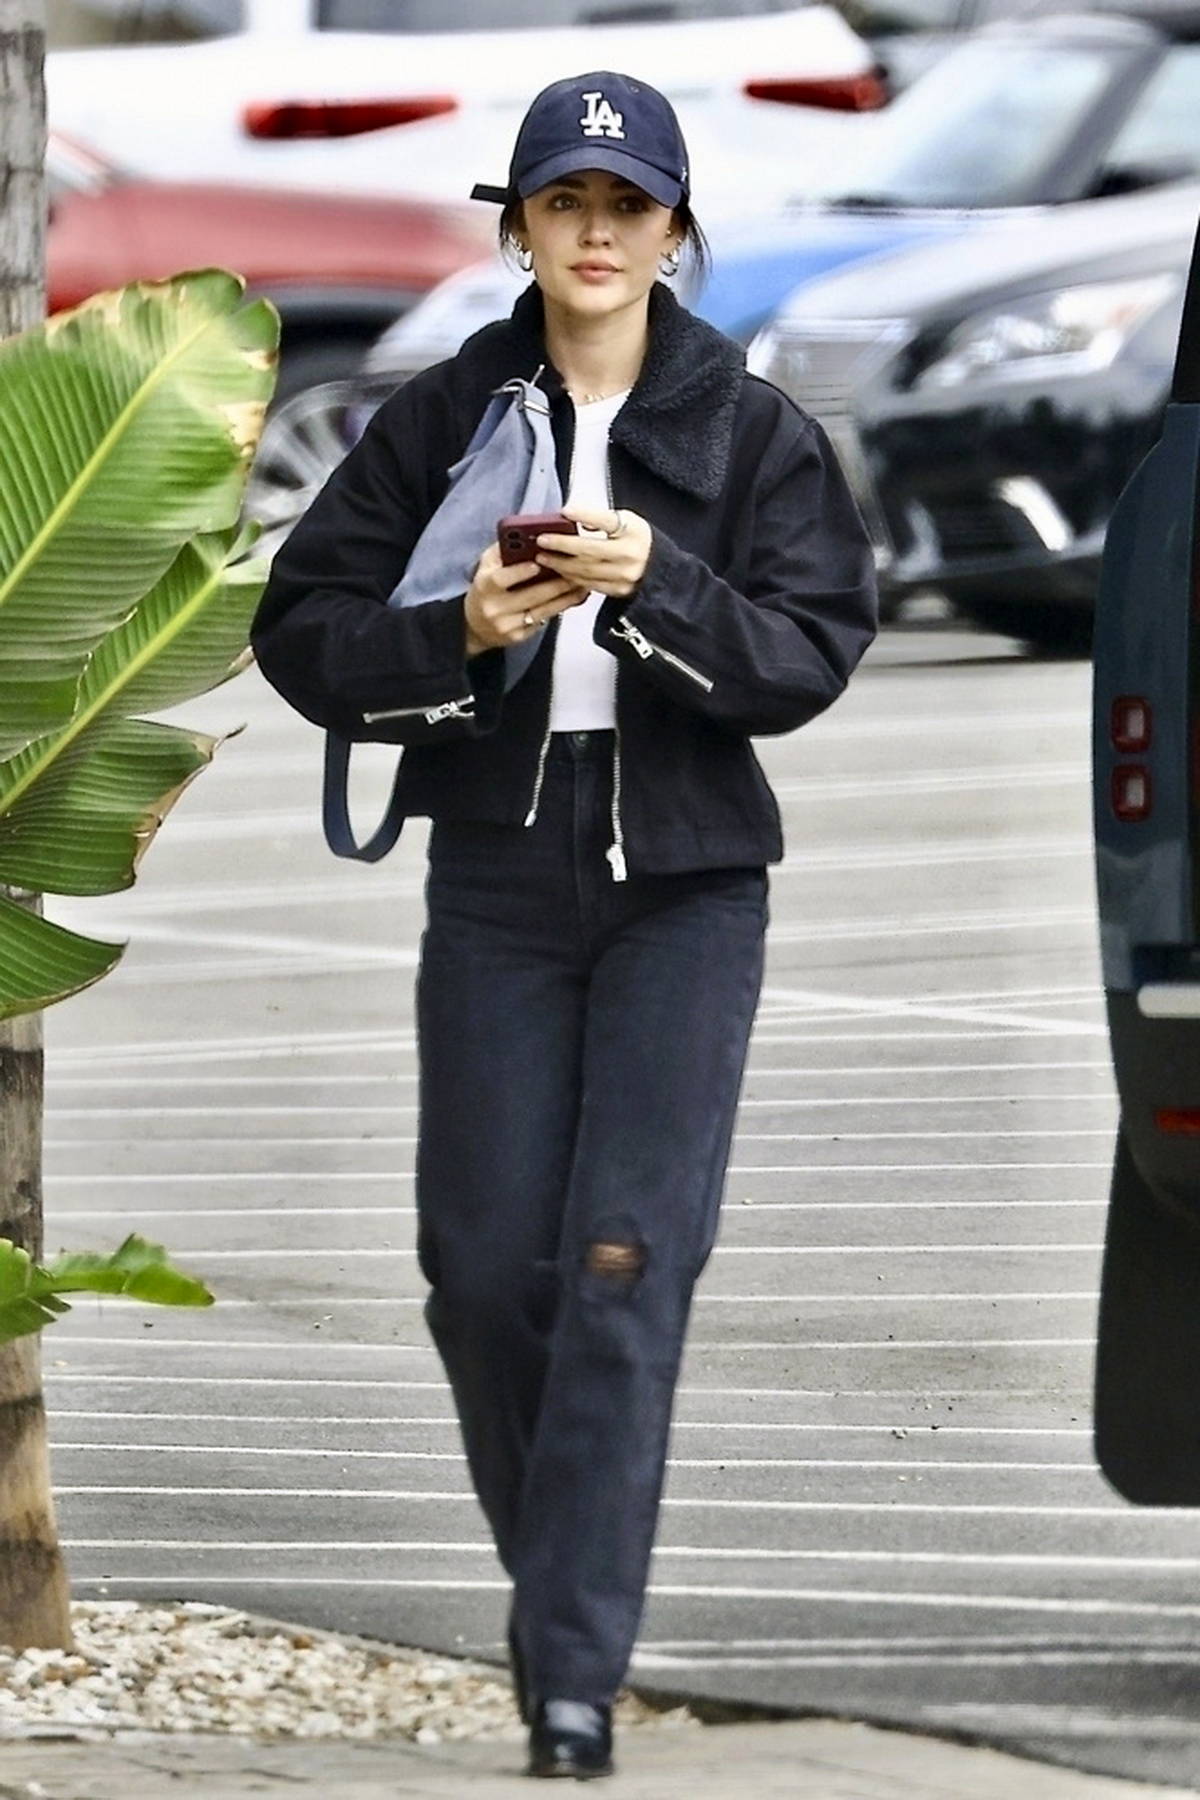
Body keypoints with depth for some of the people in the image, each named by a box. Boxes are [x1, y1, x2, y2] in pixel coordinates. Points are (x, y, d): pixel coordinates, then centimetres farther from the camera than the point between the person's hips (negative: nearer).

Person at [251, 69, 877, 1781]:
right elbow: (303, 627, 2)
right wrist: (458, 634, -15)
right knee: (485, 1263, 1)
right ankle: (554, 1556, 27)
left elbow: (810, 657, -7)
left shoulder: (754, 433, 1)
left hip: (687, 884, -2)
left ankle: (574, 1669, -10)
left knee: (628, 1265, -10)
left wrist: (658, 586, -22)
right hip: (497, 875, 2)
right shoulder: (440, 418, 4)